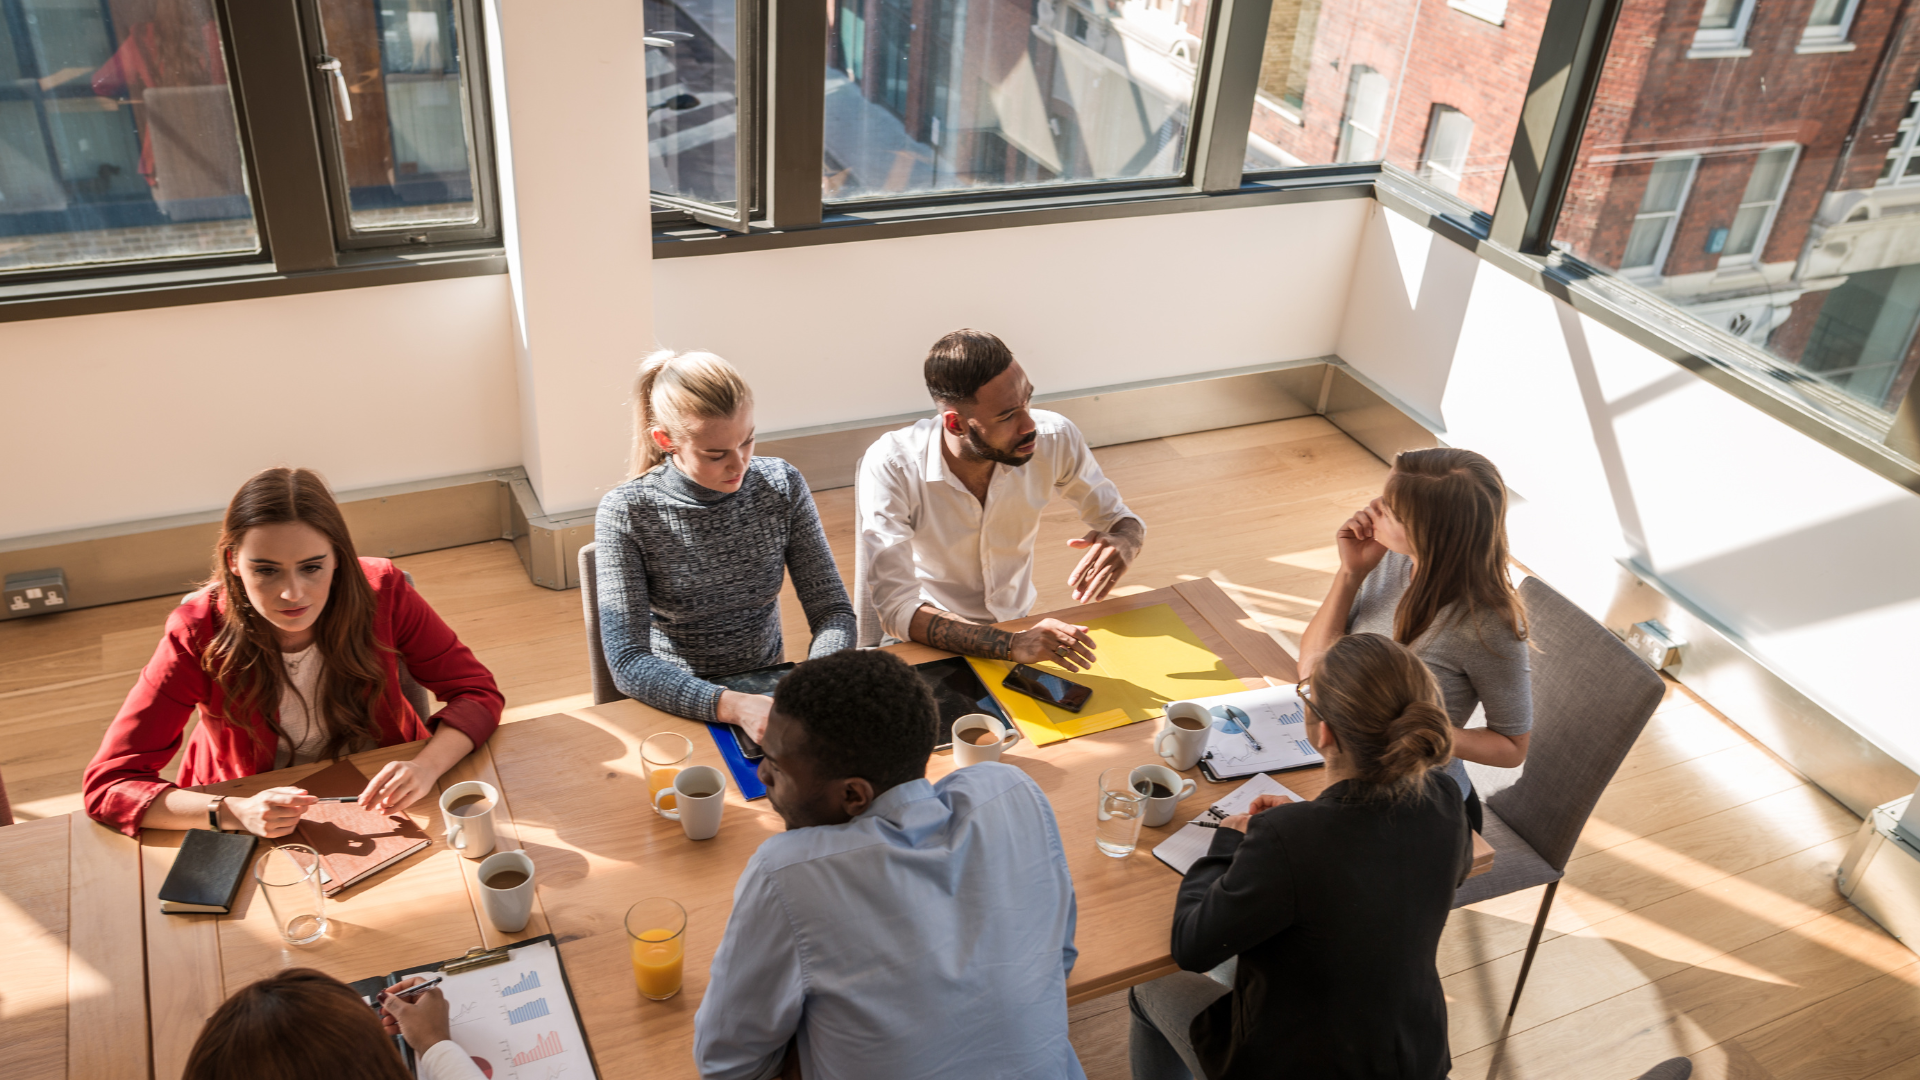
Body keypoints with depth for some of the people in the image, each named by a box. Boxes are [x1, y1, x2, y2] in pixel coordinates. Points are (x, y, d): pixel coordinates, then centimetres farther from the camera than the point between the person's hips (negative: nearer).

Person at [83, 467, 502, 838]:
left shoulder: (381, 591, -17)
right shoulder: (199, 634, -20)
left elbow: (478, 693, -11)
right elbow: (106, 785, -19)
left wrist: (425, 767, -32)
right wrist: (235, 812, -36)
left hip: (377, 802, 1)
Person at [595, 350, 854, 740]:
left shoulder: (783, 485, -4)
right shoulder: (625, 514, -14)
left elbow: (832, 610, -2)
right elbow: (627, 664, -18)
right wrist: (732, 706, -33)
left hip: (769, 690, 3)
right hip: (676, 704, -2)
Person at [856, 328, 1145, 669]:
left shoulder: (1055, 439, -16)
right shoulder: (891, 467, -25)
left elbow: (1119, 518, 1)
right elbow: (896, 610, -31)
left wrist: (1122, 545, -25)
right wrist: (1010, 645, -45)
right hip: (932, 642, -2)